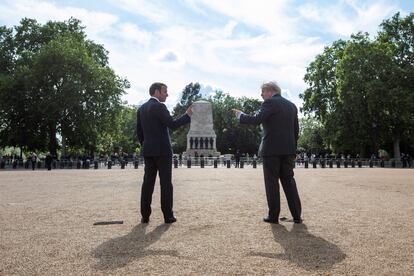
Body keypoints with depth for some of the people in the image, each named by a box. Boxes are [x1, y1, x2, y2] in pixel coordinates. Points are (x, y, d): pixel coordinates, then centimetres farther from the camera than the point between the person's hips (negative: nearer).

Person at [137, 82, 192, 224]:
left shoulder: (141, 109, 13)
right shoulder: (159, 106, -11)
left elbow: (139, 131, 15)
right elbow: (172, 124, -19)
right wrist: (188, 115, -8)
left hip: (148, 151, 7)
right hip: (162, 150, -7)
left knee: (148, 182, 7)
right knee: (166, 183, -1)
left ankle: (145, 216, 9)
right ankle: (168, 216, 4)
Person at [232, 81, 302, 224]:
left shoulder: (269, 103, -7)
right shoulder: (292, 105, 15)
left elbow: (256, 120, -19)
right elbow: (296, 130, 15)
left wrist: (240, 115, -3)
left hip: (272, 149, -6)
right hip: (288, 150, 7)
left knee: (272, 182, 2)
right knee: (289, 180, 11)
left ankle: (273, 216, 8)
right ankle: (297, 216, 12)